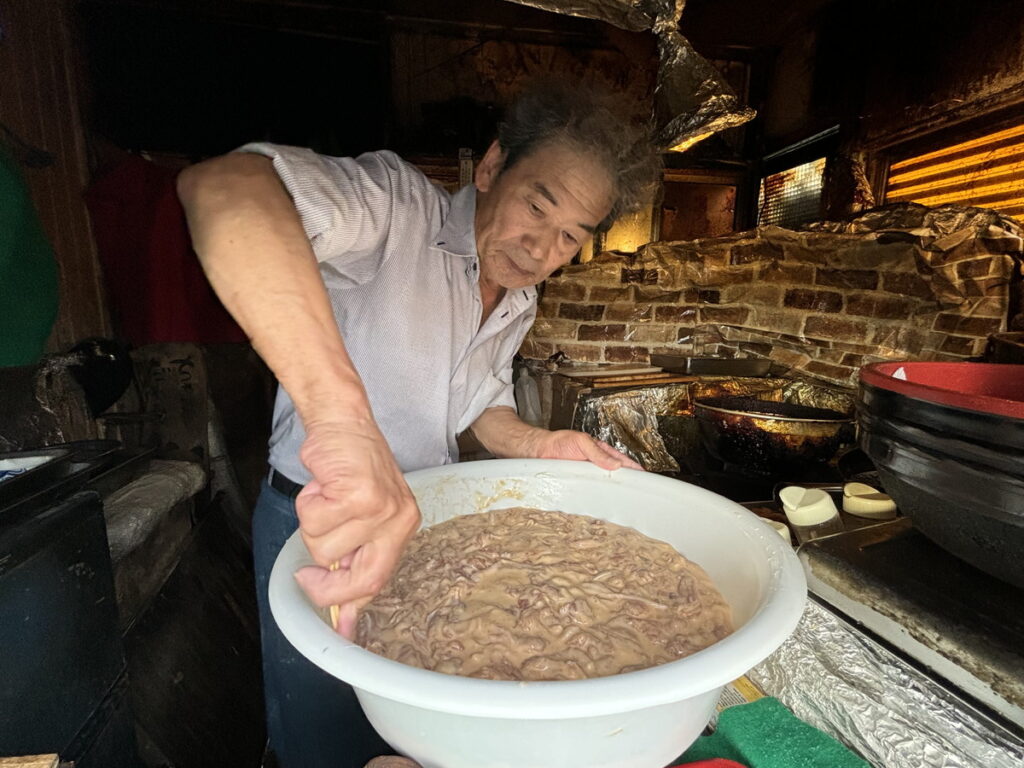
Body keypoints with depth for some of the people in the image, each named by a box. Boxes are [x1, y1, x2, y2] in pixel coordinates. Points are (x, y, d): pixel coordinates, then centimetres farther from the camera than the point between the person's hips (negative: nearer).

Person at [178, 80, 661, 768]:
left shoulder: (521, 304, 1)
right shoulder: (397, 203, -24)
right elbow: (222, 187, -42)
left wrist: (540, 446, -12)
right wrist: (342, 415, -56)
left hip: (422, 516, 6)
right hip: (314, 525, -5)